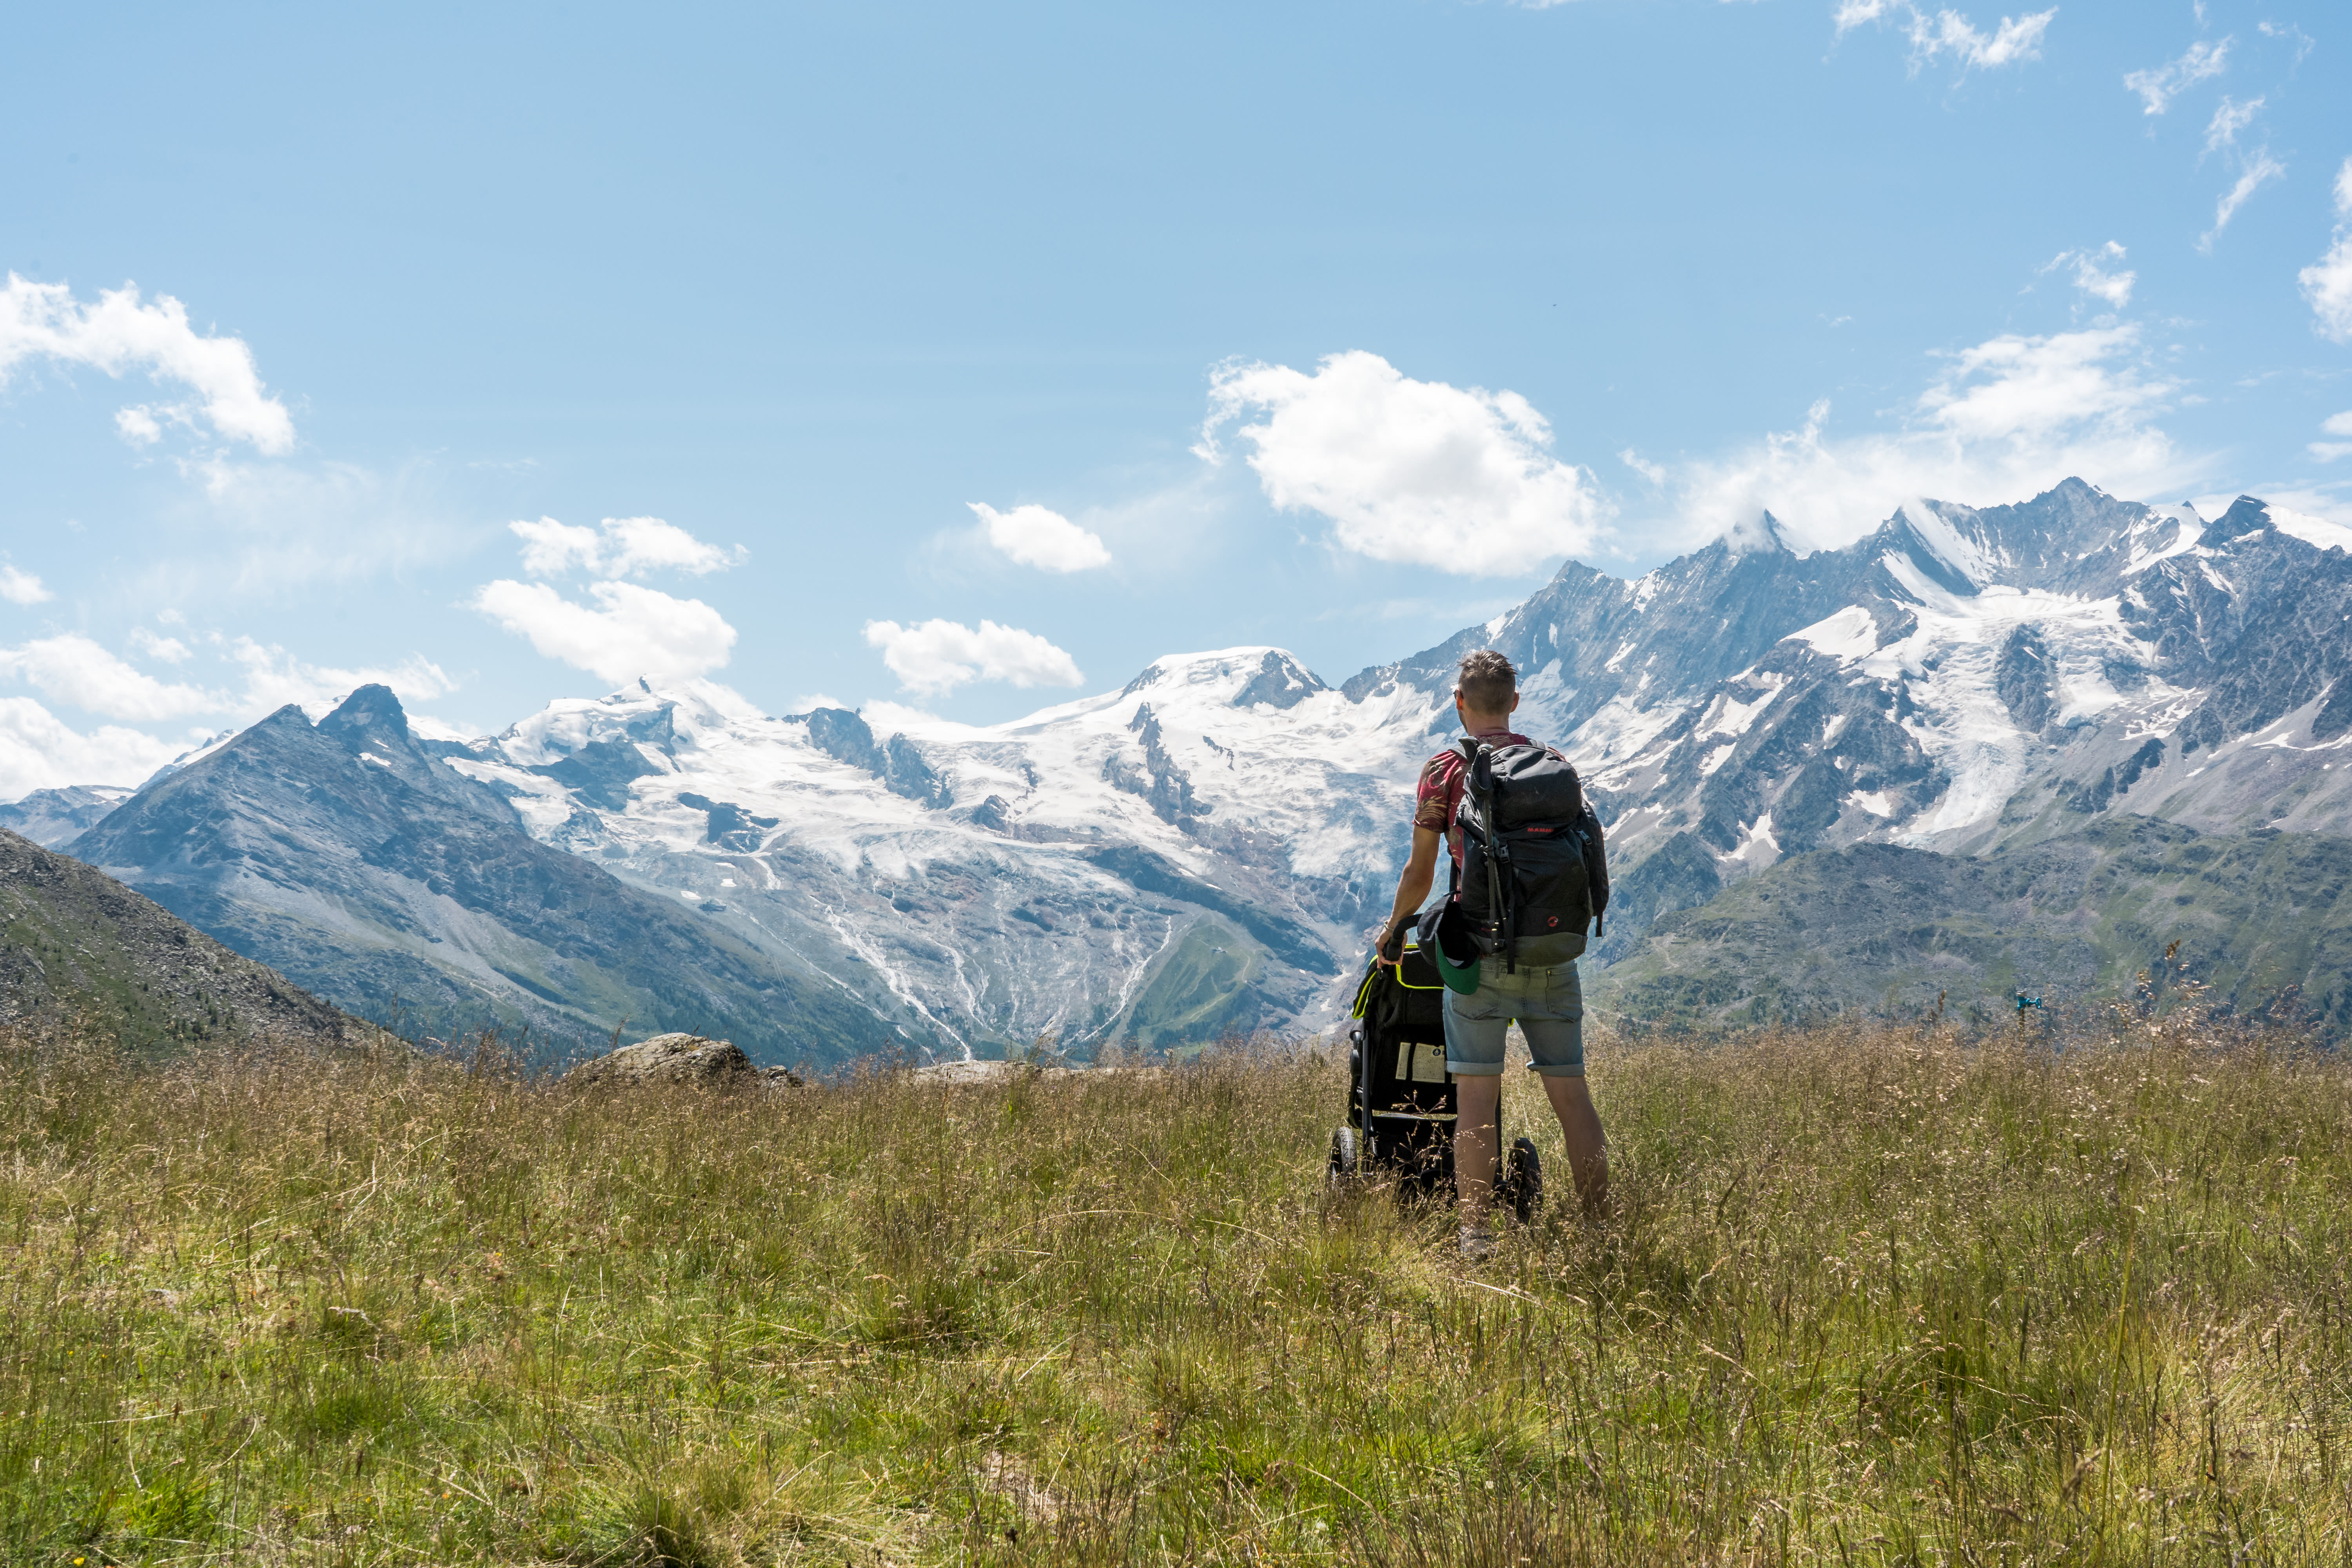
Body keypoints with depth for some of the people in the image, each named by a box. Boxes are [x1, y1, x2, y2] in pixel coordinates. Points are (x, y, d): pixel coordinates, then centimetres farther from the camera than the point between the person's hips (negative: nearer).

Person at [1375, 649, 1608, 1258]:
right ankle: (1599, 1227, 10)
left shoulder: (1445, 772, -1)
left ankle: (1475, 1234, -1)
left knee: (1477, 1095, -1)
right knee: (1570, 1091, 7)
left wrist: (1393, 930, 21)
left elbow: (1420, 874, 3)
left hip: (1483, 950, -3)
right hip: (1553, 950, 3)